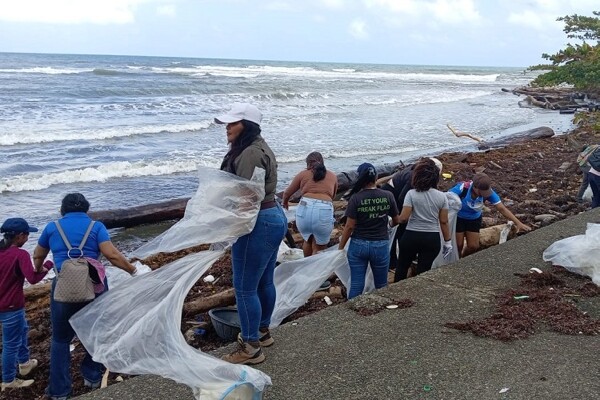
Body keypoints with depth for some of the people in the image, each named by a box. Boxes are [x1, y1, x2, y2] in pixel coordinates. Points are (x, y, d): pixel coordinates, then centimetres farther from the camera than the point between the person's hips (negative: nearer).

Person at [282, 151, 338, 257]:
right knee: (319, 248, 12)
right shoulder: (333, 176, 20)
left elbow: (287, 193, 22)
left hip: (304, 209, 1)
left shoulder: (303, 174, 15)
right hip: (324, 211, -1)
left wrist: (285, 203, 43)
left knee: (308, 240, 26)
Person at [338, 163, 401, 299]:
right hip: (381, 246, 2)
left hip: (358, 245, -1)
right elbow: (396, 220, 8)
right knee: (381, 286, 15)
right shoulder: (388, 196, -5)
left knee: (356, 285, 5)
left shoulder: (355, 198, -12)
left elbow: (349, 226, -11)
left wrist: (340, 248, 0)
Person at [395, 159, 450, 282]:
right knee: (423, 271, 9)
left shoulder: (412, 194, -11)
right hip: (432, 239, 2)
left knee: (402, 267, 18)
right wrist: (448, 241, 8)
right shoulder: (441, 196, -3)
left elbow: (403, 218, -16)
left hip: (411, 236, -2)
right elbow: (444, 222, -1)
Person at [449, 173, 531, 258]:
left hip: (475, 219, 3)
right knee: (458, 245, -1)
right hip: (458, 218, -3)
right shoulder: (462, 188, -36)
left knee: (473, 246, 3)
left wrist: (518, 223, -30)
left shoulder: (488, 192, -26)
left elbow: (502, 209, -23)